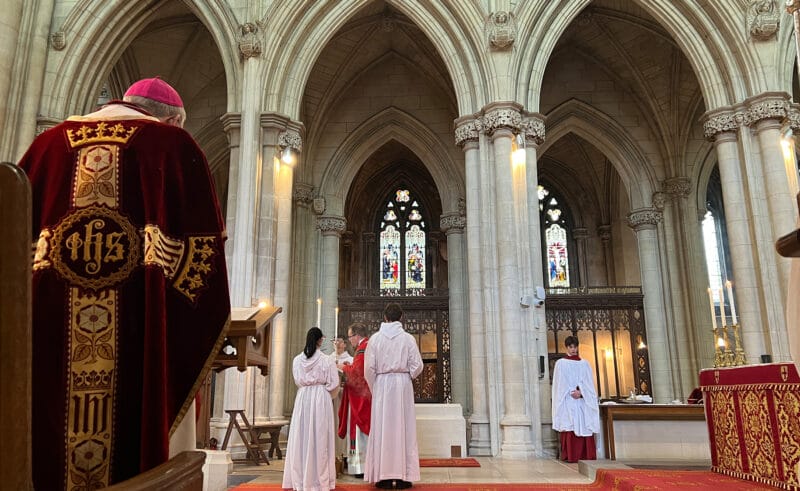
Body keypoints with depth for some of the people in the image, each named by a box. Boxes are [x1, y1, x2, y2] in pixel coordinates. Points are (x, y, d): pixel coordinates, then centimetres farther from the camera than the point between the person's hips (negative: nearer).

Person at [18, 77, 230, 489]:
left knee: (42, 443, 11)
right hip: (142, 335, -3)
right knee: (135, 440, 3)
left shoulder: (49, 142, 16)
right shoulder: (174, 145, 5)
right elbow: (203, 253, -2)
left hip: (42, 337, 4)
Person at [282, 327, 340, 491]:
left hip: (303, 398, 3)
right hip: (321, 398, -3)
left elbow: (298, 381, 8)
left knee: (301, 437, 9)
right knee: (319, 438, 3)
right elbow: (334, 384, -7)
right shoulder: (326, 360, -8)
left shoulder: (297, 360, 1)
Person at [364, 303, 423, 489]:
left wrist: (374, 389, 9)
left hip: (382, 383, 0)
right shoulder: (408, 338, -3)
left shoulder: (375, 338, -2)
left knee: (382, 428, 5)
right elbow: (417, 366, -5)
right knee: (404, 428, 5)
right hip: (403, 385, 0)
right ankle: (404, 476, 6)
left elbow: (369, 368, -4)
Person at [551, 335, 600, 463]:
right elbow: (560, 384, 0)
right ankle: (570, 456, -7)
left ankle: (585, 455, 1)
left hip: (583, 402, 2)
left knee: (584, 427, -3)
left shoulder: (584, 363, 11)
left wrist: (580, 392, -11)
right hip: (567, 402, -2)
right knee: (569, 428, -8)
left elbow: (589, 384, 5)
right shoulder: (560, 363, 6)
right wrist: (572, 393, -12)